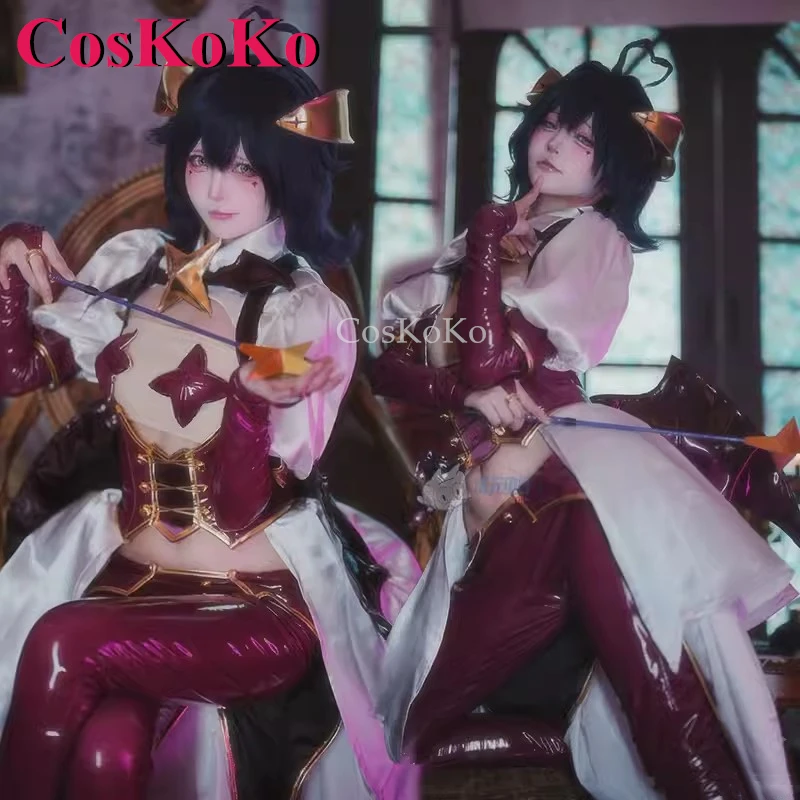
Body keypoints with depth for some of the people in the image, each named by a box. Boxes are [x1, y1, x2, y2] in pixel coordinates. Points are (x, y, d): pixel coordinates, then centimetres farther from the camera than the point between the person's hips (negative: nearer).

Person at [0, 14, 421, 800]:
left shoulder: (306, 314, -10)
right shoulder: (133, 265, 3)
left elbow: (242, 510, -16)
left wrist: (249, 402, -35)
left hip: (264, 605, -3)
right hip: (125, 573, 3)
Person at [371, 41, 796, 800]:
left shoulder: (594, 240, 6)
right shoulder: (490, 231, 20)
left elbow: (493, 354, -9)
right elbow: (389, 358, 10)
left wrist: (488, 241, 5)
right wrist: (469, 393, -9)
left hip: (551, 439, -4)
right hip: (467, 450, 5)